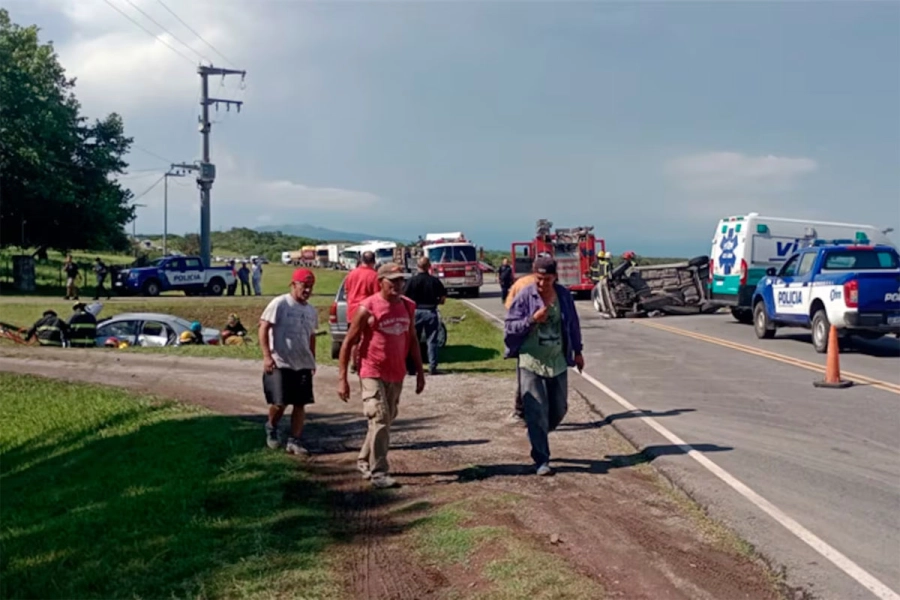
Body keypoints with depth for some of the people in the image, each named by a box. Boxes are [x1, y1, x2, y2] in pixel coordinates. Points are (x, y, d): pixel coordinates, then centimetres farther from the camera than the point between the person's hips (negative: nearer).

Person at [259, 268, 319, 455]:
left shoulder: (311, 311, 11)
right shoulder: (280, 304, -8)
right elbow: (263, 328, -11)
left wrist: (312, 360, 20)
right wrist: (267, 356, -19)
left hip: (303, 365, 6)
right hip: (280, 363, -6)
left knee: (300, 404, 3)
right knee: (280, 403, -2)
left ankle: (294, 441, 11)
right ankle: (271, 429, 28)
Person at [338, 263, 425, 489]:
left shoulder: (408, 306, 5)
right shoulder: (368, 308, -12)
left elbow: (412, 340, 16)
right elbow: (348, 342, -9)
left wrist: (419, 371, 12)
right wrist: (342, 379, -12)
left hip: (397, 375, 6)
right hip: (372, 374, -6)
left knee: (387, 420, 15)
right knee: (379, 420, -10)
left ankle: (364, 462, 32)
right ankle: (378, 472, -1)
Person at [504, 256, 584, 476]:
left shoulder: (564, 295, 1)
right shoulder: (524, 297, -9)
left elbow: (573, 324, 14)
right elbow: (509, 327, -8)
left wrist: (577, 352, 19)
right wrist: (532, 319, -22)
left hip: (558, 362, 4)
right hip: (531, 362, -4)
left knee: (559, 409, 13)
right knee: (536, 412, -5)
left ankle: (538, 437, 41)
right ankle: (541, 460, 3)